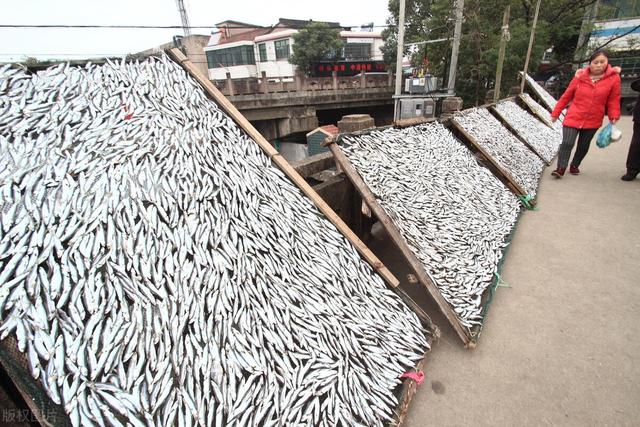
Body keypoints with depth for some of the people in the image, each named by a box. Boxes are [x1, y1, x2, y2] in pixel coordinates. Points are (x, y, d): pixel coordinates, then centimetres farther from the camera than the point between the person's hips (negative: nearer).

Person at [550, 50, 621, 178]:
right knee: (567, 143, -12)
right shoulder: (580, 77, -3)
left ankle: (575, 165, 27)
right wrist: (555, 113, 5)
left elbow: (613, 100, 3)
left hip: (593, 120, 2)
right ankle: (561, 168, -8)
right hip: (573, 117, -1)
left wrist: (614, 116, -6)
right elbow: (566, 96, 3)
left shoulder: (614, 78, -2)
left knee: (584, 145, 11)